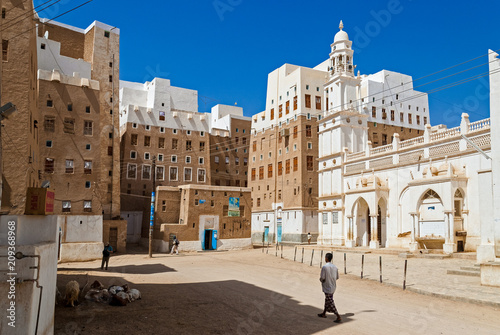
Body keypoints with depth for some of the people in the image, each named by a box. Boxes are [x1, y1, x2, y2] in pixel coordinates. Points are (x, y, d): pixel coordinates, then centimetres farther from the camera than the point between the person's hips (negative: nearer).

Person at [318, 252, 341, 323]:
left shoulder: (324, 267, -20)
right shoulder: (335, 267, 0)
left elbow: (322, 278, -19)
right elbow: (337, 277, 8)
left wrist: (320, 279, 3)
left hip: (327, 287, -8)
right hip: (333, 287, 8)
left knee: (330, 303, -2)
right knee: (327, 300, 22)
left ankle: (338, 317, -5)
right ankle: (324, 313, 36)